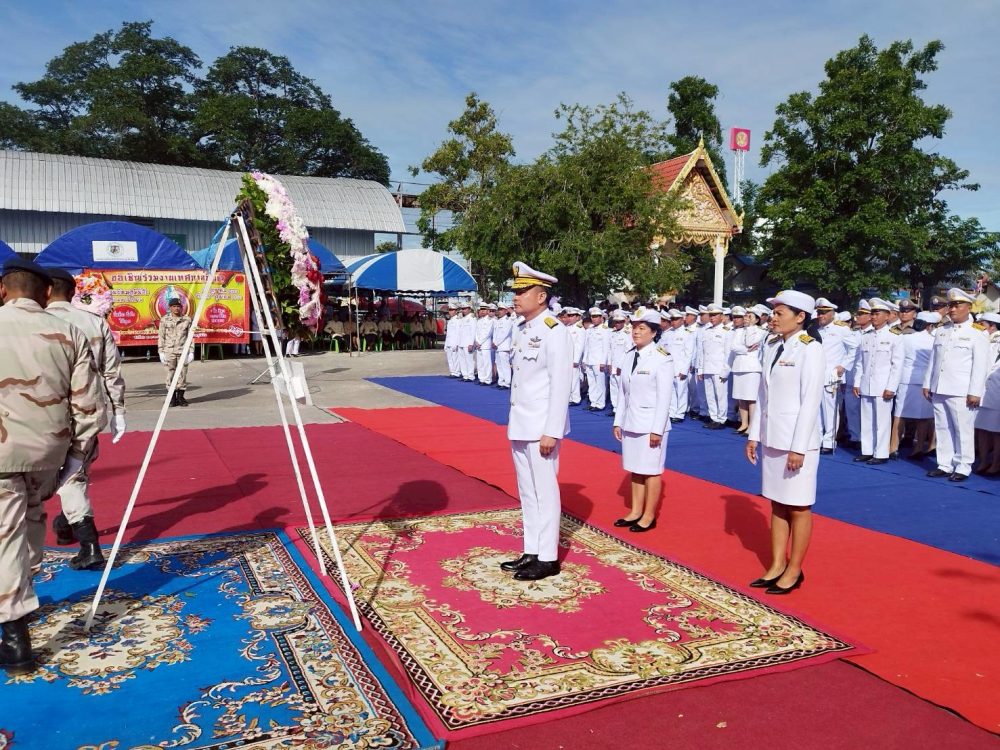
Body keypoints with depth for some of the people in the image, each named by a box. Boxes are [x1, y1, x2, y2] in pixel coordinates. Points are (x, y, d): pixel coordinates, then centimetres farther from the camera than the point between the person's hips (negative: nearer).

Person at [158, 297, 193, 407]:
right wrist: (161, 352, 0)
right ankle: (172, 398, 8)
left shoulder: (187, 320, 7)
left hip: (183, 351, 1)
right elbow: (161, 336, 6)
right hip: (169, 351, -1)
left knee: (182, 374, 2)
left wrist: (191, 351, 4)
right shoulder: (164, 320, 5)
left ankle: (181, 397, 12)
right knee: (170, 374, 1)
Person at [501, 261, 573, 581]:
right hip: (520, 426, 8)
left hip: (541, 428, -8)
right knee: (527, 492, 15)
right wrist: (515, 423, 13)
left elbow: (560, 385, -18)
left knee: (544, 492, 1)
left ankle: (548, 558, 12)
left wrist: (551, 432, -20)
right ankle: (531, 552, 26)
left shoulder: (554, 331, -14)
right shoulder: (521, 330, 11)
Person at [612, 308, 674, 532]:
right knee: (635, 469, 13)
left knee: (651, 471, 2)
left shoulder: (662, 359, -11)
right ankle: (636, 512, 24)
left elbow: (665, 397, -13)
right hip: (631, 423, 6)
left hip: (651, 424, -6)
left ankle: (649, 516, 13)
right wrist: (618, 422, 10)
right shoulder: (627, 357, 8)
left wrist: (657, 429, -16)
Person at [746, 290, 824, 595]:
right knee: (777, 504, 14)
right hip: (772, 439, 7)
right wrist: (754, 435, 11)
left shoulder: (810, 349, -12)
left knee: (798, 508, 5)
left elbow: (811, 401, -16)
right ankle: (777, 566, 25)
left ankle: (794, 570, 18)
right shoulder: (771, 346, 8)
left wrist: (798, 447, -18)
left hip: (797, 441, -7)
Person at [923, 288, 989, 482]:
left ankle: (963, 468, 6)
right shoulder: (941, 331, 14)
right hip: (939, 389, 6)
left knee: (963, 430, -2)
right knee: (942, 429, 9)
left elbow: (980, 365, -8)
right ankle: (944, 465, 16)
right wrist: (927, 384, 12)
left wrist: (974, 392, -13)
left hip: (961, 392, -6)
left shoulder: (977, 333, -4)